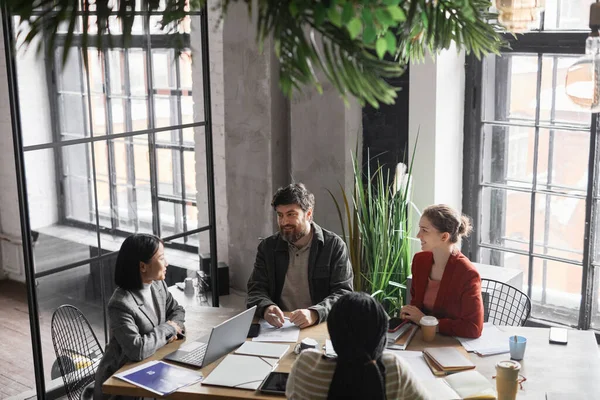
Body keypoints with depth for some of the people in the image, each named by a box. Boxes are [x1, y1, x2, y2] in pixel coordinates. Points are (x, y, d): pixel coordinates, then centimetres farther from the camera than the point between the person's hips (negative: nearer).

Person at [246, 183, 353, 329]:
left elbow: (343, 293, -7)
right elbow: (256, 290, 5)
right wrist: (266, 308, -20)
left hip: (321, 327, -2)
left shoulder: (334, 246, -1)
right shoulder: (267, 247, 9)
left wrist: (314, 314, -27)